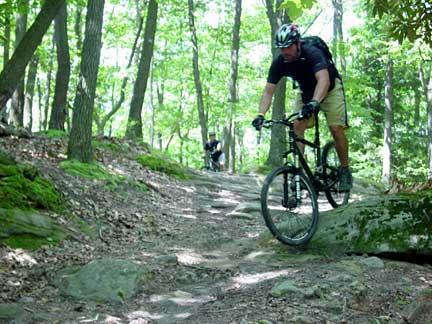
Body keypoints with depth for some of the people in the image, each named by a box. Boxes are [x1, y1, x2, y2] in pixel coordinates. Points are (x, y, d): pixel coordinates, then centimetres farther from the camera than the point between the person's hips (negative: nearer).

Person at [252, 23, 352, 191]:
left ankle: (345, 170, 1)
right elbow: (268, 91, -20)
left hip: (329, 89, -4)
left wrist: (314, 103, -67)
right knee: (297, 125, -16)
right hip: (306, 91, 5)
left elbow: (323, 79, -50)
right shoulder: (279, 62, -21)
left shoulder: (312, 52, -35)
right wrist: (260, 115, -36)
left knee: (336, 128, -16)